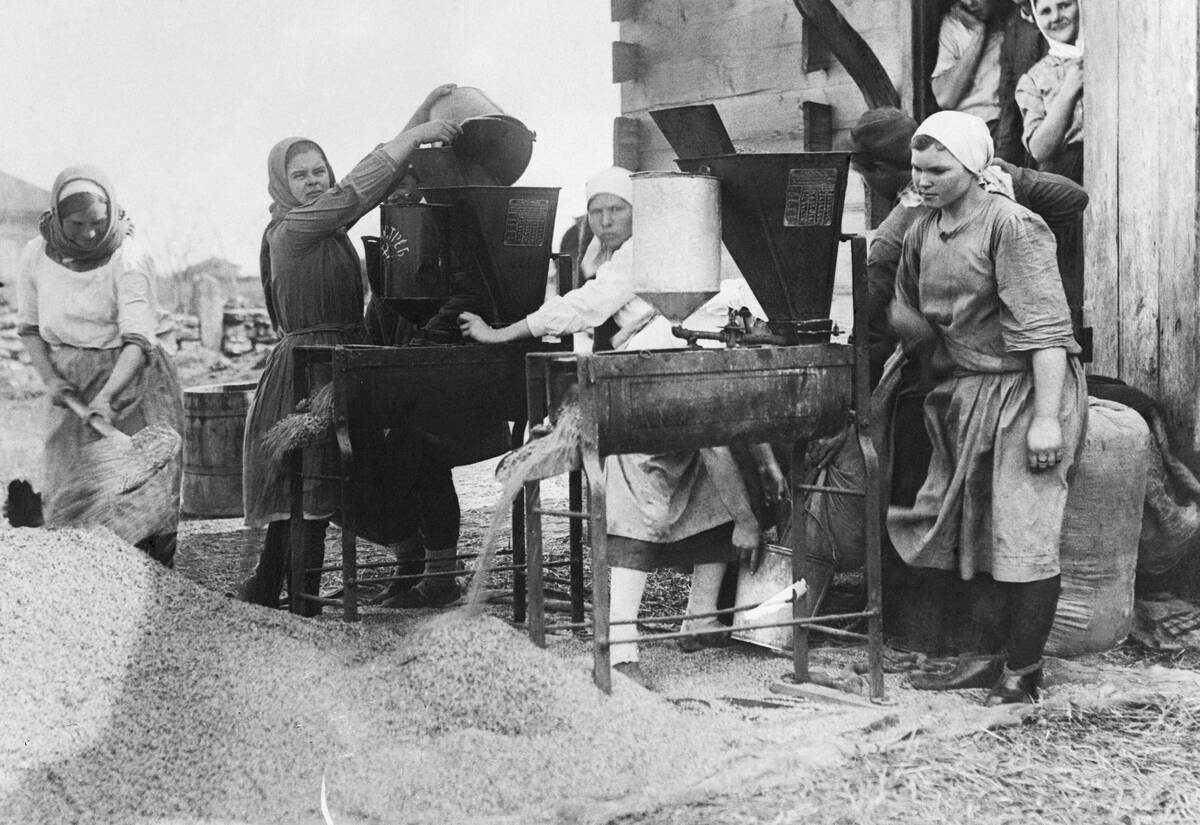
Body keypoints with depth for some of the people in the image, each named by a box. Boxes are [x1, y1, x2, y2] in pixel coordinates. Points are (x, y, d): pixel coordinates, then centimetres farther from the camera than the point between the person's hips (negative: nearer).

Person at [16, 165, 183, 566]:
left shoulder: (128, 258, -16)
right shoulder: (37, 256, -2)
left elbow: (137, 339, -23)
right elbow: (29, 327, 10)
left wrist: (106, 396, -36)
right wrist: (49, 378, -6)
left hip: (130, 374, -4)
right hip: (71, 382, 4)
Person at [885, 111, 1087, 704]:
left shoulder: (1012, 226, -14)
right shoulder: (920, 233, 10)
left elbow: (1045, 328, -20)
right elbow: (907, 316, 23)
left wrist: (1046, 418, -24)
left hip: (1023, 388, -8)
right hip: (962, 391, 8)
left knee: (1023, 536, -7)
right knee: (965, 527, 10)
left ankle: (1021, 672, 2)